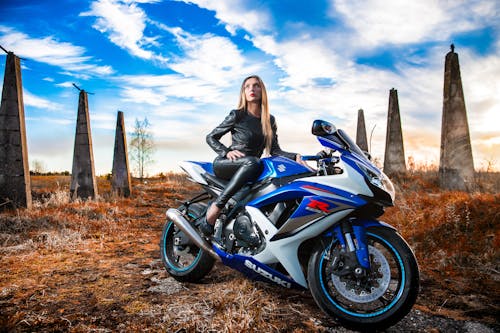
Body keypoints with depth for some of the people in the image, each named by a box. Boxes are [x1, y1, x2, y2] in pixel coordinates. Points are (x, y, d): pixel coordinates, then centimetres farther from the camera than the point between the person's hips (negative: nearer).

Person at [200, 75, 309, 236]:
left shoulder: (270, 120, 12)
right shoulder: (237, 115, -2)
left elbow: (274, 150, 5)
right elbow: (210, 137, 3)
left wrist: (295, 156, -12)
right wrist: (227, 152, -15)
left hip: (250, 168, 4)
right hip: (224, 164, -4)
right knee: (253, 162, -38)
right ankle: (215, 207, -35)